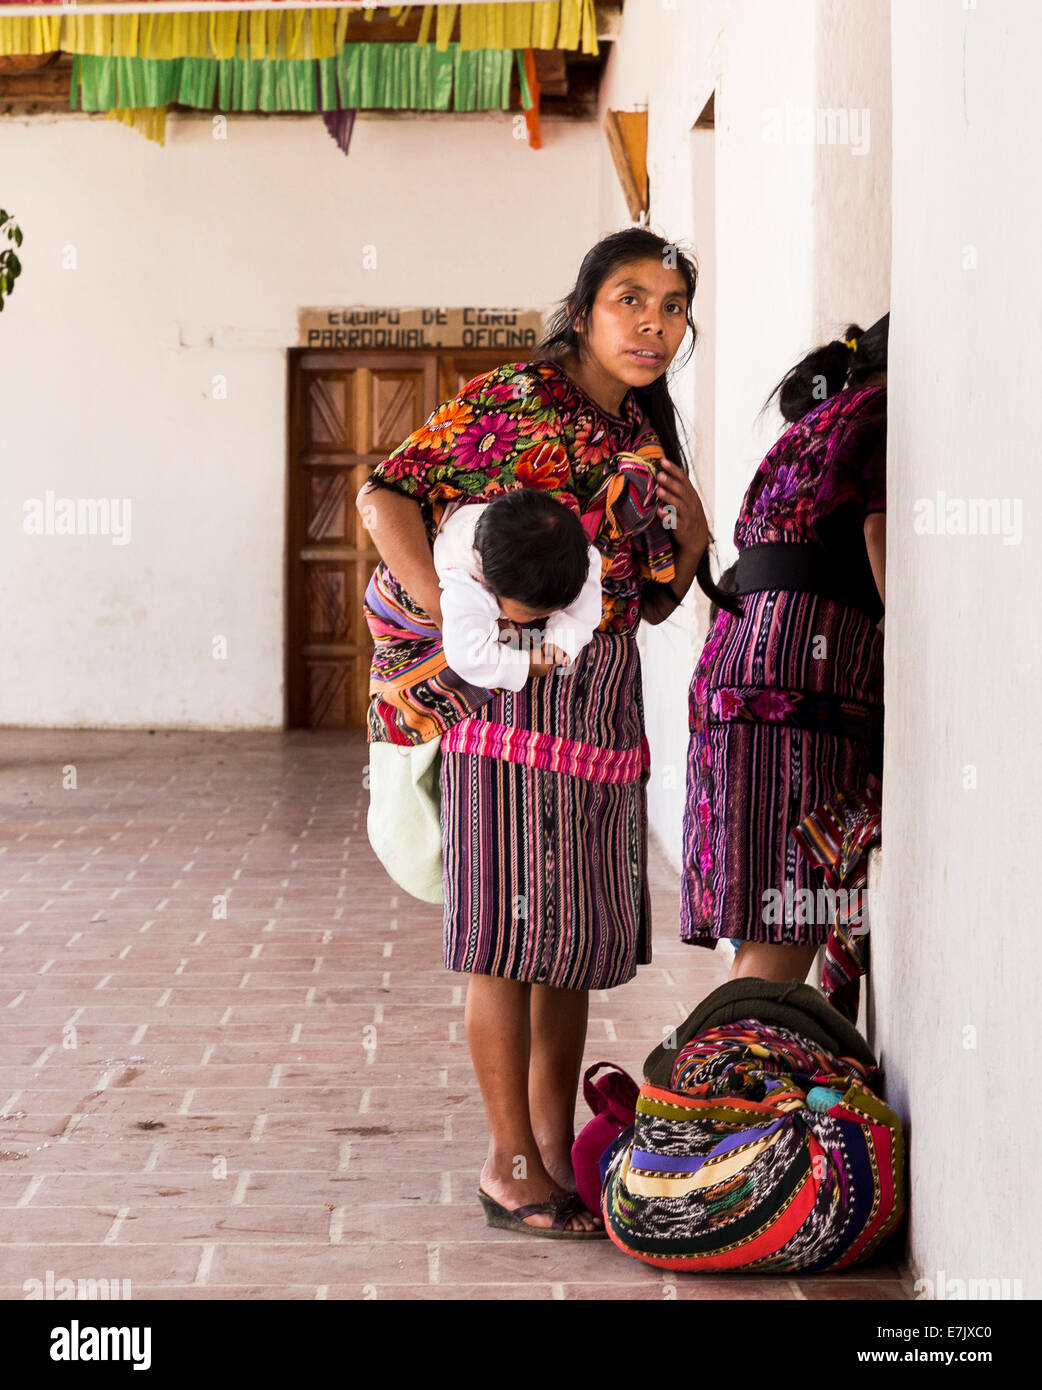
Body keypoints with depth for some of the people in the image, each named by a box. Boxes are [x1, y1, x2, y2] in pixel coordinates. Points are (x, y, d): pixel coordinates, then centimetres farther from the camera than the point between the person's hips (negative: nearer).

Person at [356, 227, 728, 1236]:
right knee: (514, 927, -5)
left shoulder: (642, 433, 16)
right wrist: (453, 615, -22)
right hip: (516, 688, -8)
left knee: (581, 928, 12)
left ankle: (556, 1144, 23)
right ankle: (511, 1162, 3)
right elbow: (386, 495, -11)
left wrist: (690, 528, -1)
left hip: (605, 698, 8)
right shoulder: (509, 402, -6)